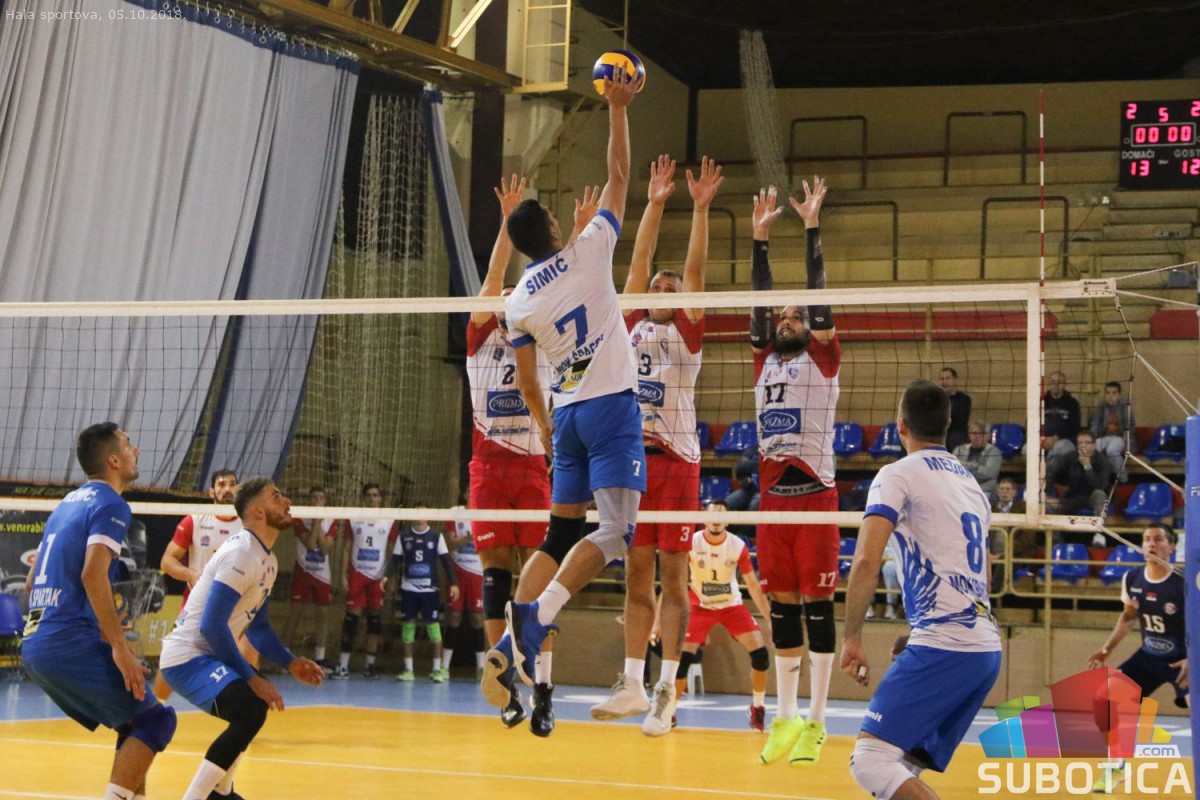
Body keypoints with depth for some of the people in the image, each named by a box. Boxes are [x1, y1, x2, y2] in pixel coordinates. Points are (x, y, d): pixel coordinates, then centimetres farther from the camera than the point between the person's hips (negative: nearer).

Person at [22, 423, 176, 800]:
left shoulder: (67, 503, 20)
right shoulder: (111, 505, -6)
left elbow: (32, 583, 25)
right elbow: (93, 574, -21)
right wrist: (120, 648, -21)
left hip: (34, 646, 9)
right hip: (71, 645, -9)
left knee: (136, 725, 17)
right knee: (155, 719, -5)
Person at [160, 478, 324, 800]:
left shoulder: (268, 560, 11)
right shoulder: (241, 554, -20)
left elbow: (257, 626, 19)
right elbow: (211, 626, -26)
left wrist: (290, 663, 4)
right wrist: (250, 677, -23)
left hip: (209, 653, 11)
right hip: (187, 656, -11)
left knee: (259, 700, 32)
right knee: (250, 711, -30)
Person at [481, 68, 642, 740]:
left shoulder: (517, 303, 6)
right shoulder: (589, 252, -4)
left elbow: (529, 383, 13)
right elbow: (620, 174, 2)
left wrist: (547, 431, 27)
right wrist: (618, 108, 9)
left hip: (567, 414, 5)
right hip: (611, 406, -5)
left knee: (561, 535, 9)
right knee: (616, 531, -11)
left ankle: (525, 658, -5)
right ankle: (534, 617, -31)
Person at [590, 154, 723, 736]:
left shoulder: (686, 332, 5)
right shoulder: (633, 325, 14)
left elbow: (696, 268, -3)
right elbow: (641, 258, 12)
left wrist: (700, 208, -9)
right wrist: (655, 202, 8)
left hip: (676, 459, -4)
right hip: (631, 457, 4)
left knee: (673, 578, -3)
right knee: (636, 576, 6)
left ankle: (667, 692, -3)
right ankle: (632, 684, 10)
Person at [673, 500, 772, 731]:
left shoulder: (738, 546, -12)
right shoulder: (691, 543, -17)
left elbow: (753, 584, -4)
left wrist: (769, 617, -8)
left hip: (732, 605, 1)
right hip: (700, 607, -1)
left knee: (760, 653, -13)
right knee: (683, 657, -17)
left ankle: (758, 708, 7)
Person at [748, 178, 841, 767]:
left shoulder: (822, 361, 4)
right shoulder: (766, 364, 17)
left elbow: (818, 300, -4)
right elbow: (759, 304, 13)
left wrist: (812, 228, -6)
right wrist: (760, 237, 13)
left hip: (815, 494, -5)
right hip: (773, 494, 5)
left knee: (817, 605, -4)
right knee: (782, 607, 7)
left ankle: (815, 724, -1)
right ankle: (785, 720, 12)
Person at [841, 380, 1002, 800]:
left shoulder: (899, 474, -3)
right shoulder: (971, 482, 22)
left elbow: (866, 562, -16)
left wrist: (851, 638, -7)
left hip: (943, 646, -8)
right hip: (987, 649, 8)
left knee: (870, 760, -13)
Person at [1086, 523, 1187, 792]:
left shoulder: (1183, 585, -22)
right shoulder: (1132, 579, -5)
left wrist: (1192, 660, -31)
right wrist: (1107, 648, 5)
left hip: (1182, 659, -6)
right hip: (1148, 657, 6)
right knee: (1105, 700, -3)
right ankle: (1116, 767, 16)